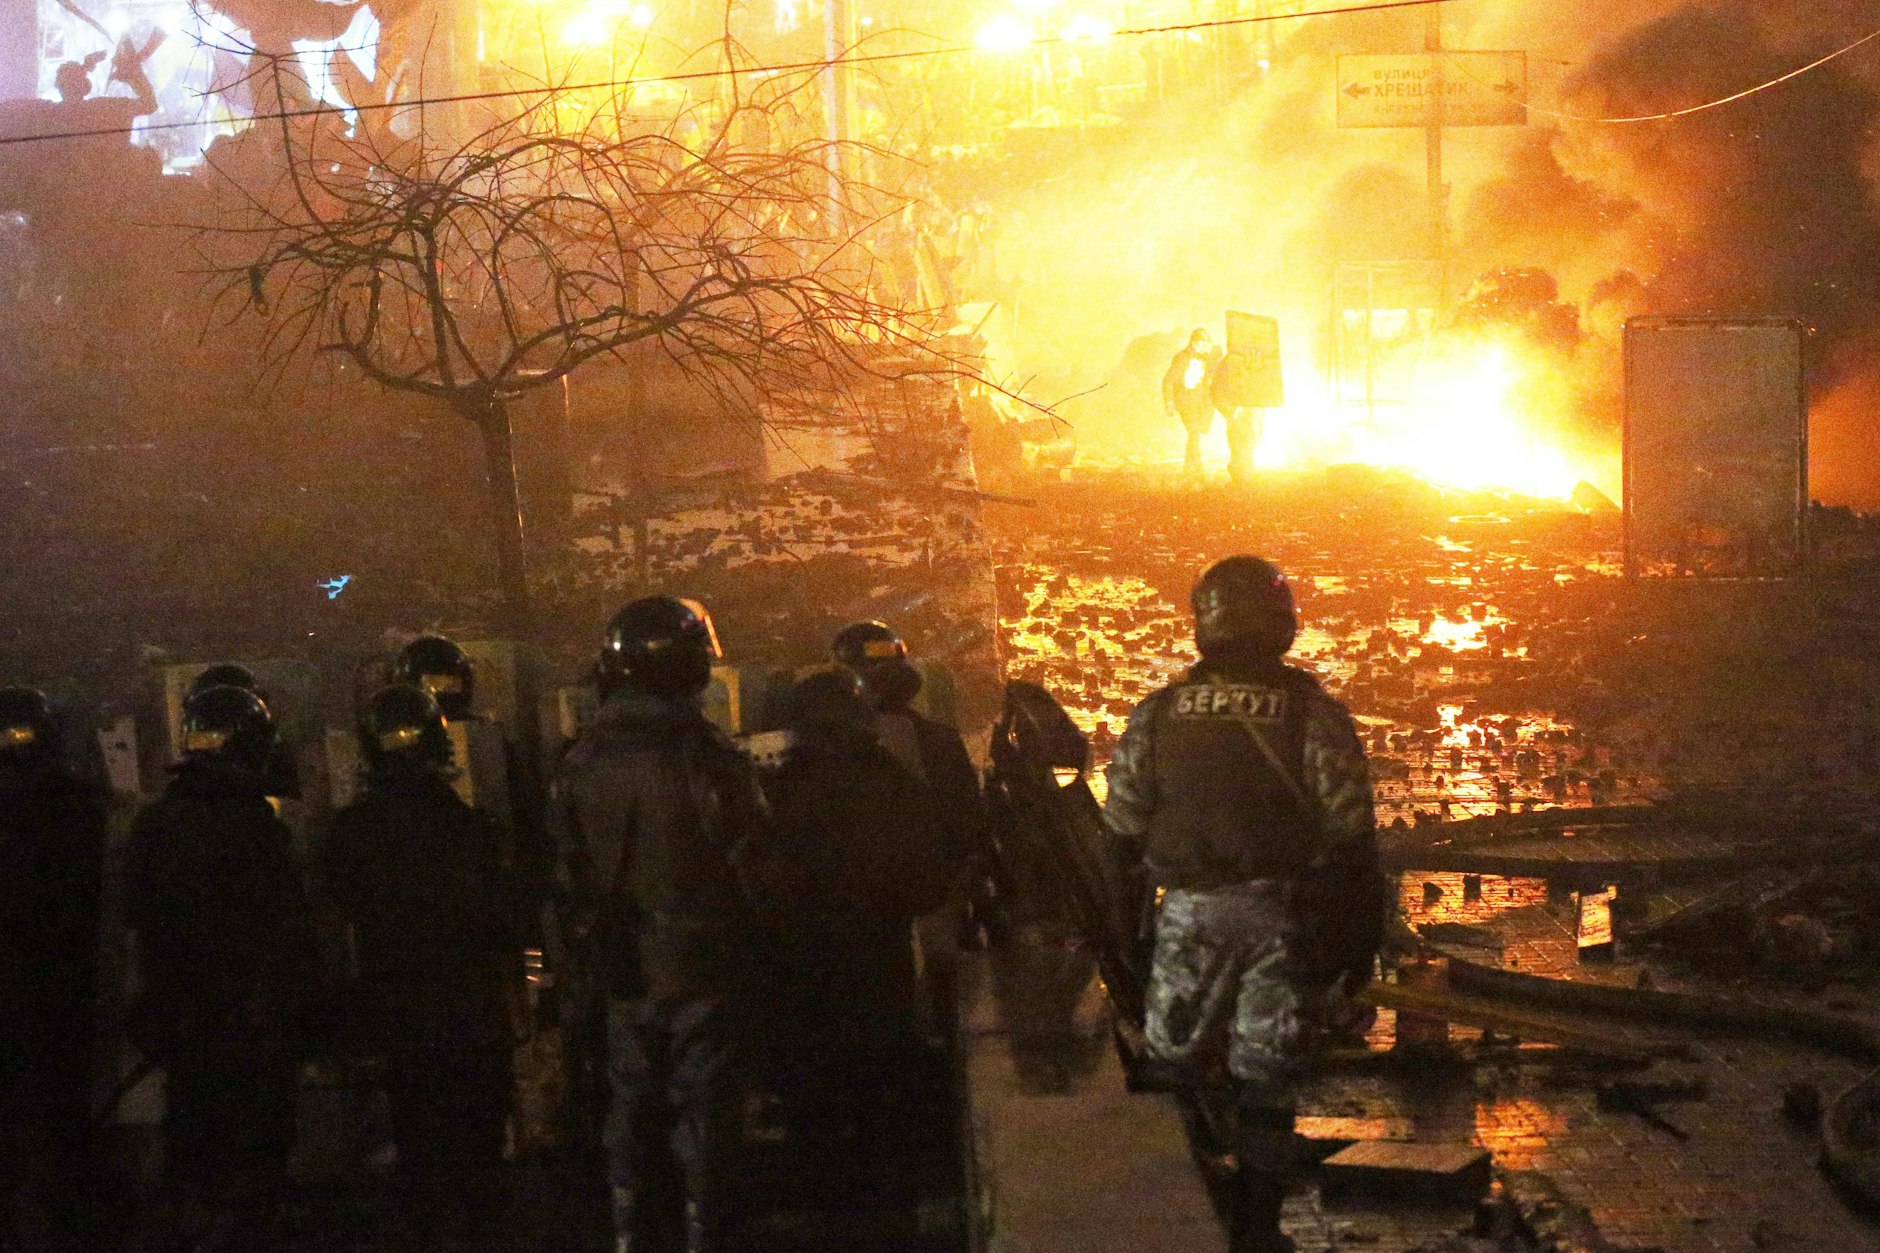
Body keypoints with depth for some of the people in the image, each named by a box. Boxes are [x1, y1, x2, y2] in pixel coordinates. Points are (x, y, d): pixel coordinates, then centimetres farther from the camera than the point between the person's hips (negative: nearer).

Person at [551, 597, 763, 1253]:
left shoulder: (581, 762, -1)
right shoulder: (705, 754, -16)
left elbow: (570, 873, 7)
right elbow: (747, 856, -11)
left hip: (622, 972, 4)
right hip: (700, 964, -4)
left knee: (632, 1102, 14)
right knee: (701, 1103, 5)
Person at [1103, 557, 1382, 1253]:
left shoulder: (1158, 712, 0)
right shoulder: (1311, 712, -7)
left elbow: (1122, 827, 4)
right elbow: (1350, 837, -6)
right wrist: (1358, 932, 2)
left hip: (1189, 911, 2)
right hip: (1281, 913, -1)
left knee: (1176, 1065, 13)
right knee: (1266, 1076, 8)